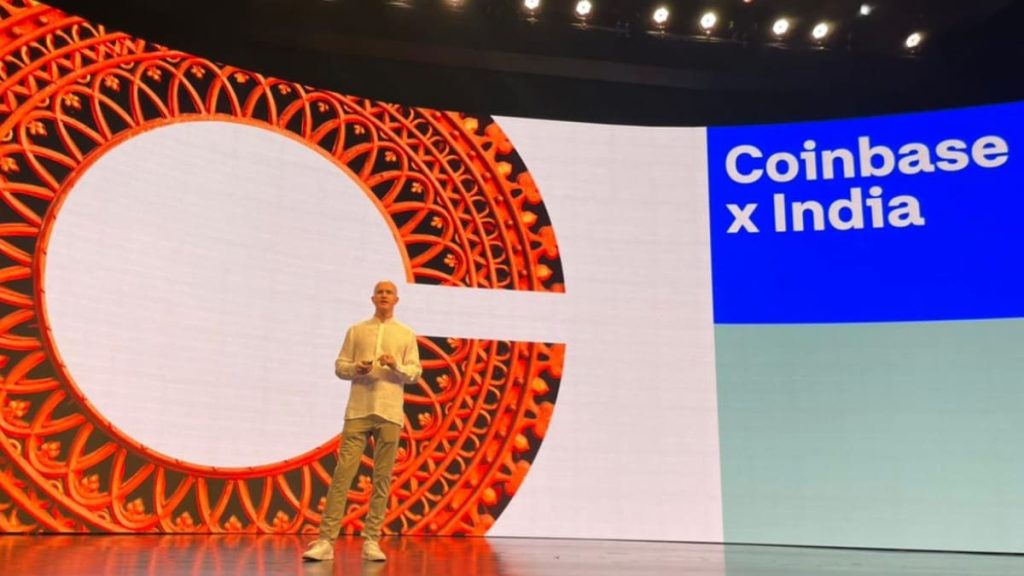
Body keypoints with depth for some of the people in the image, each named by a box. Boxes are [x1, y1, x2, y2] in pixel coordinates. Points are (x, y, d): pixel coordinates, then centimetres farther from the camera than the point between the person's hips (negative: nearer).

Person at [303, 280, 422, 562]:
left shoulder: (407, 334, 9)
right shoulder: (356, 330, 10)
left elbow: (415, 373, 5)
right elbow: (339, 366, 7)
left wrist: (396, 366, -15)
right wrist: (356, 368, -13)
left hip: (389, 413, 1)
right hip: (358, 412, 0)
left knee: (382, 479, 2)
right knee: (343, 473, -5)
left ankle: (371, 541, 9)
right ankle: (326, 541, -3)